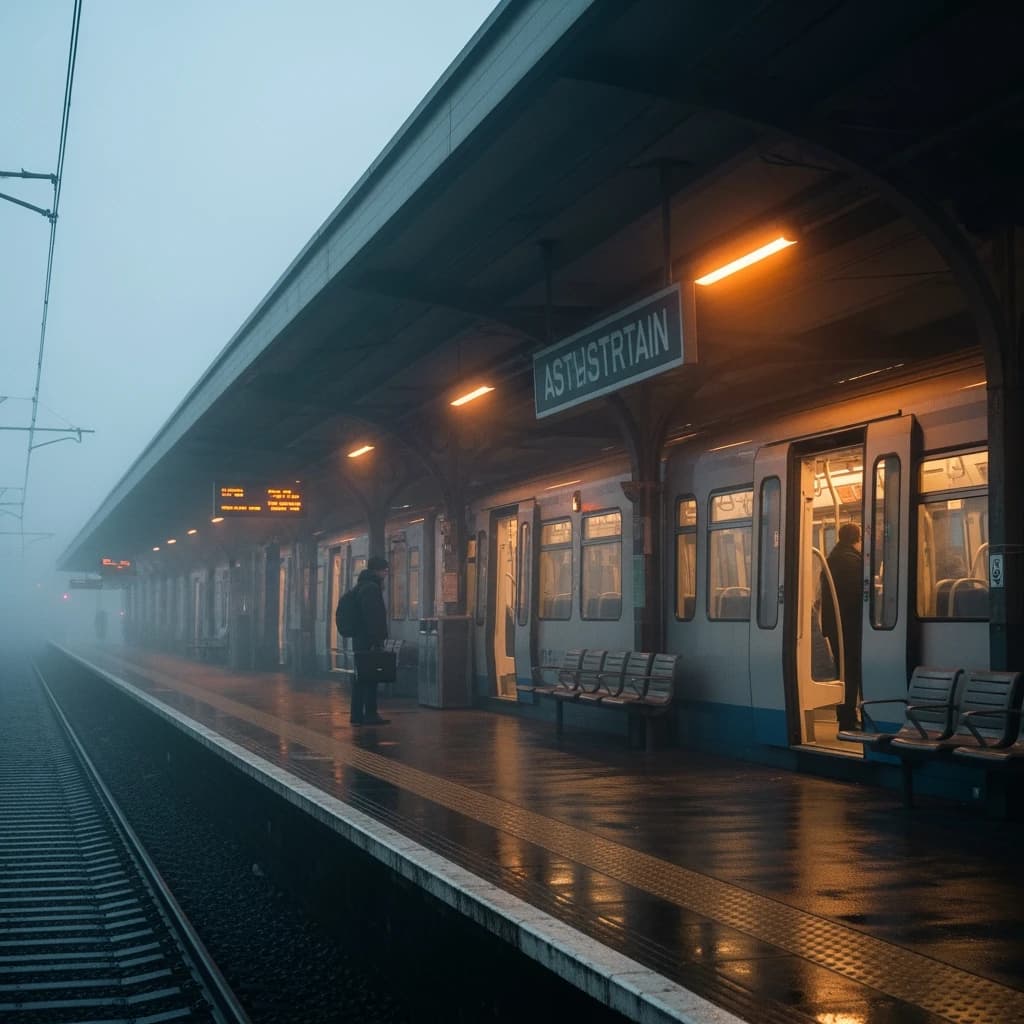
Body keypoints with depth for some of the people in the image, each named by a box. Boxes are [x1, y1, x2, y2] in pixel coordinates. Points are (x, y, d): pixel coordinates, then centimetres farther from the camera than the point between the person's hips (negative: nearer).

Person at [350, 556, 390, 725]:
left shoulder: (361, 586, 19)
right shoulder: (372, 588, -13)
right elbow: (373, 617, -20)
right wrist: (377, 641, -21)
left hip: (360, 640, 10)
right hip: (369, 641, -10)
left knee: (361, 678, 11)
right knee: (371, 678, -7)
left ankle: (356, 714, 13)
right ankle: (370, 714, -6)